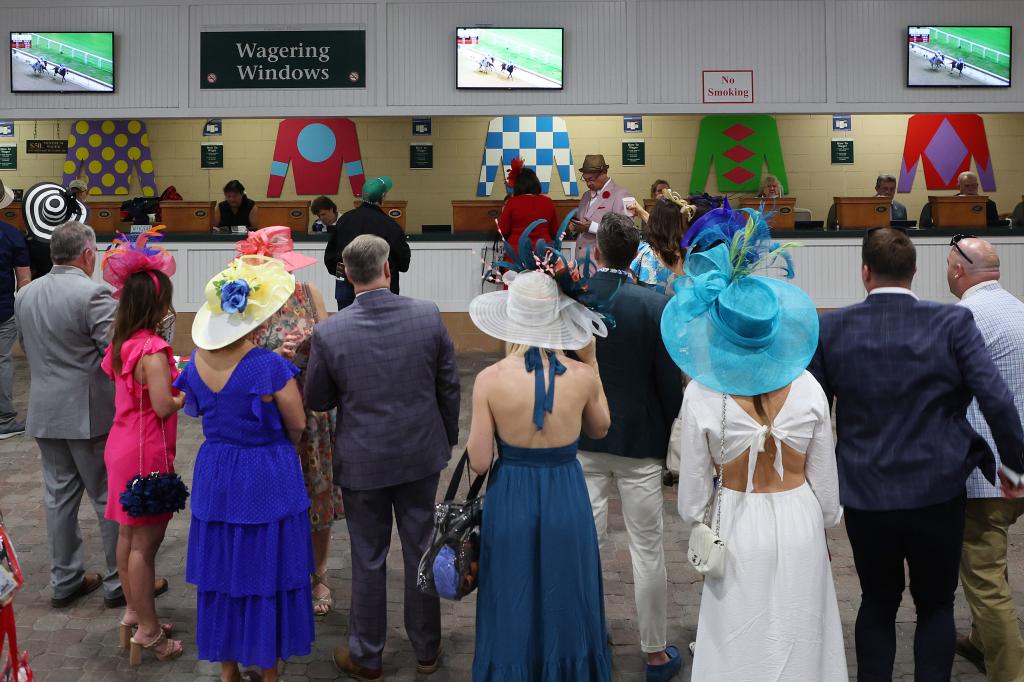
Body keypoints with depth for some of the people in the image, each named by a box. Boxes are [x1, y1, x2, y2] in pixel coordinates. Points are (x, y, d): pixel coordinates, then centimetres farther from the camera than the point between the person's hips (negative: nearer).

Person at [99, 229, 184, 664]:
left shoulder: (121, 344, 5)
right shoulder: (152, 350, -22)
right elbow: (164, 406, -25)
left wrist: (170, 374, 8)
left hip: (123, 445, 9)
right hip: (147, 453, -9)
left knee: (128, 535, 18)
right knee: (145, 543, 1)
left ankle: (134, 612, 32)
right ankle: (147, 631, 11)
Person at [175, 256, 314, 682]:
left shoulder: (197, 362, -6)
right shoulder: (270, 367, -22)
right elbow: (297, 426, -9)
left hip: (215, 475, 5)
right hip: (267, 479, -5)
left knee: (221, 570, 16)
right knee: (266, 573, 10)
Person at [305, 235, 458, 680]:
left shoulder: (329, 333, -17)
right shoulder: (428, 315, -12)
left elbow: (316, 401, -5)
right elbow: (449, 385, -2)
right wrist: (448, 436, 12)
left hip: (363, 462, -2)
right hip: (422, 455, 2)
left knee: (368, 560, 13)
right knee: (421, 551, 16)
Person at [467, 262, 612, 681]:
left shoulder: (490, 380, -16)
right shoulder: (581, 376, -13)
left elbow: (479, 462, -11)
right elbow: (599, 429, 8)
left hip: (511, 500, -1)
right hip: (566, 501, 1)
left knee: (513, 612, 18)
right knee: (566, 608, 21)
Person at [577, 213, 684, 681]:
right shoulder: (656, 307, -14)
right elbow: (670, 383, -10)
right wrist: (671, 438, 4)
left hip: (582, 441, 2)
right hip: (641, 442, -2)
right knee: (648, 550, 8)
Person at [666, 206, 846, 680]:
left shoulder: (701, 397, -17)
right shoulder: (807, 389, -10)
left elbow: (693, 502, -11)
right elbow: (827, 485, -2)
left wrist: (705, 523, 11)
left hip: (738, 535, -2)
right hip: (802, 532, 2)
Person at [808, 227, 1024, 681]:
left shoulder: (830, 329, -5)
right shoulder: (952, 323, -9)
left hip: (865, 495, 1)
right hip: (938, 493, -1)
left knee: (877, 602, 20)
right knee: (936, 605, 17)